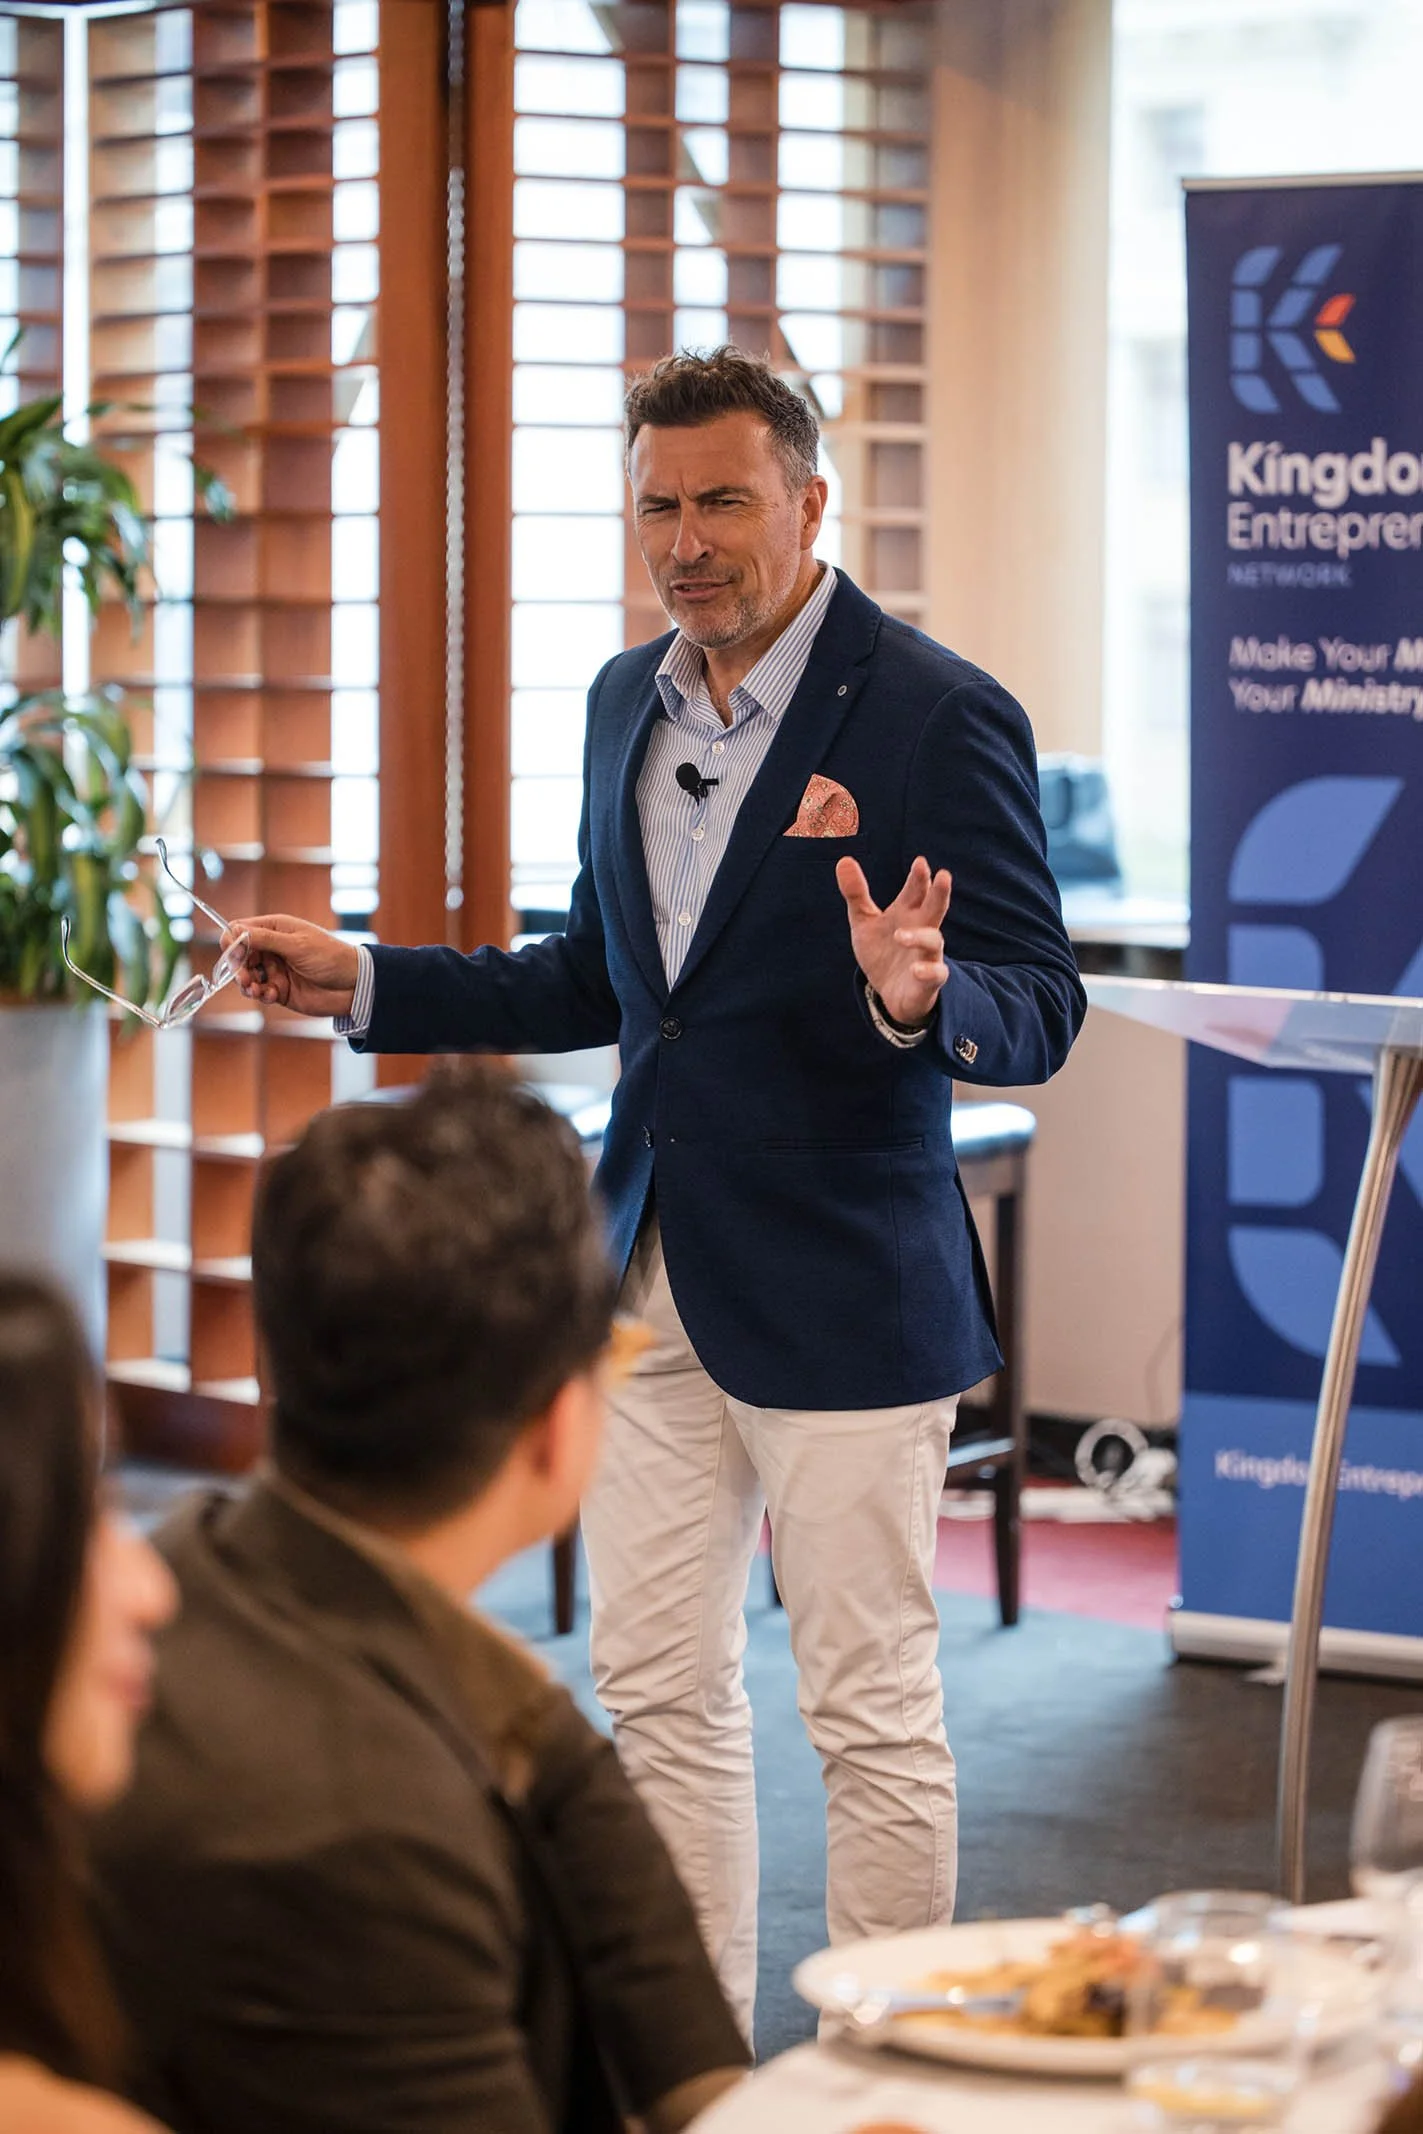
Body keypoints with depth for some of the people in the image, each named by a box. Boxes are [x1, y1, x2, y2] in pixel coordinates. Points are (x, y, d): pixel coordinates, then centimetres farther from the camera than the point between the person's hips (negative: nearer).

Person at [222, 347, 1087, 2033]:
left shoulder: (938, 717, -11)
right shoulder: (628, 702, 11)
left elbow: (1039, 1012, -12)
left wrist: (920, 998, -34)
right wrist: (364, 985, 15)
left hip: (840, 1289, -7)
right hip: (653, 1276, 7)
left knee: (870, 1707, 2)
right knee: (653, 1687, 12)